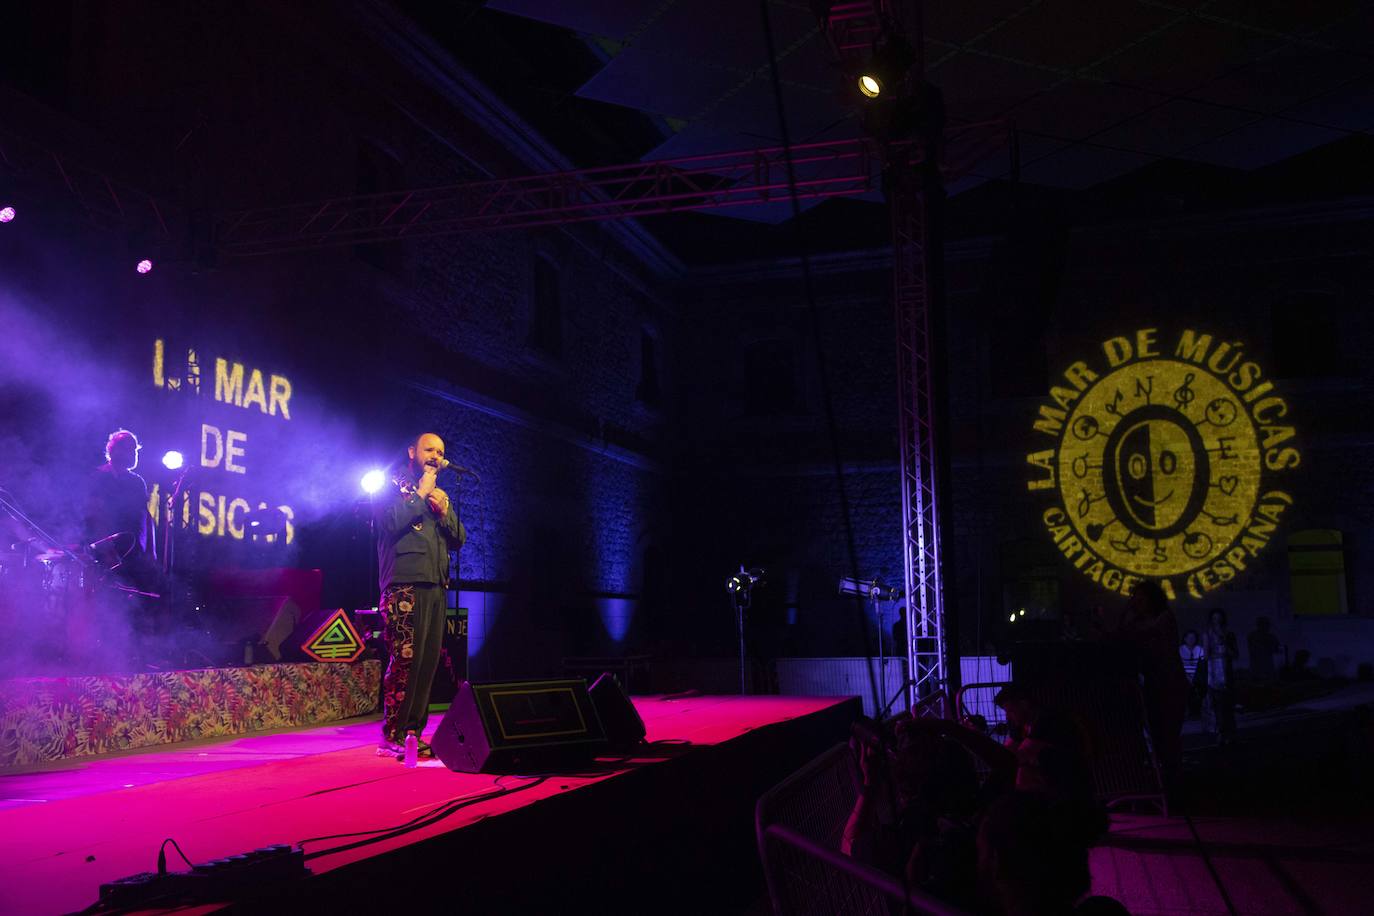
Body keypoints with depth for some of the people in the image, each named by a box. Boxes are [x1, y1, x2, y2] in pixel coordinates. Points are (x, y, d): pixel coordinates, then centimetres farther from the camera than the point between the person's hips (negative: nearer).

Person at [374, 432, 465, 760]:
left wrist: (445, 510, -1)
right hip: (405, 585, -7)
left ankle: (413, 732, 8)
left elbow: (459, 539, 16)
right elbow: (391, 521, -14)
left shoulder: (439, 494, 24)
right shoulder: (393, 484, 5)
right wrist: (421, 492, -5)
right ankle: (392, 738, -8)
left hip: (435, 588, 7)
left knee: (428, 662, 2)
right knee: (405, 660, -12)